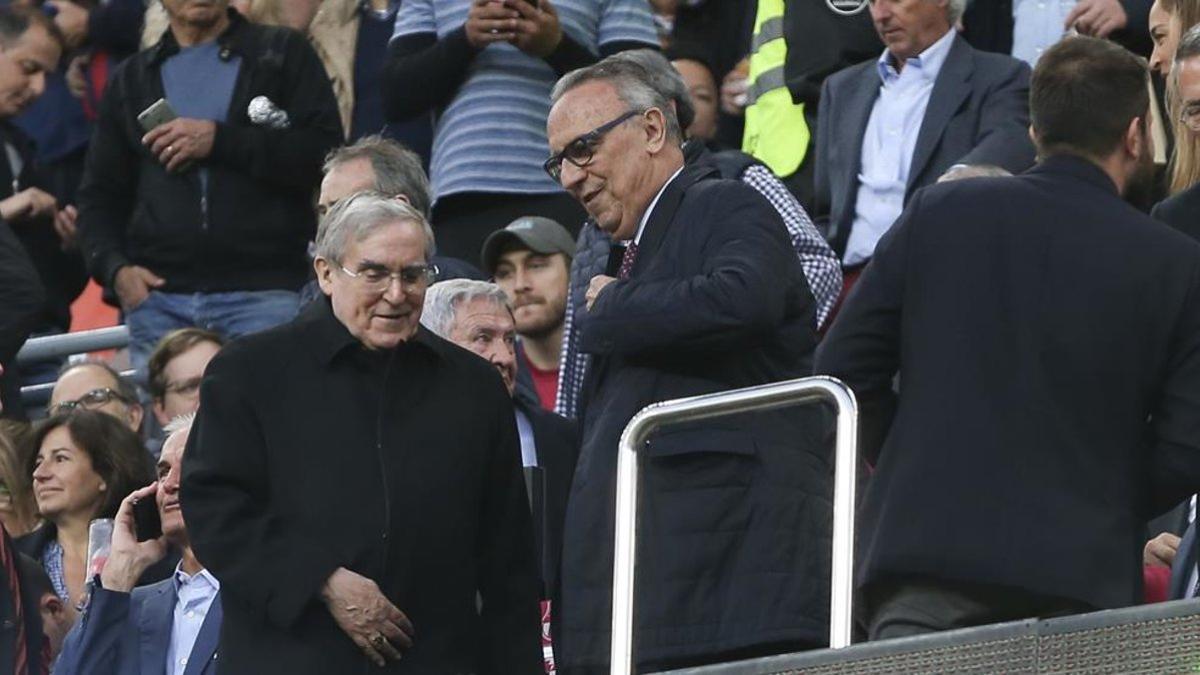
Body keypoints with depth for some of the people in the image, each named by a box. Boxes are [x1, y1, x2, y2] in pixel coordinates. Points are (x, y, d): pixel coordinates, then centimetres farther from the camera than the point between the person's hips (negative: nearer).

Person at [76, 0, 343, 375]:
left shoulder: (284, 54, 11)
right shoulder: (131, 79, 21)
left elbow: (326, 154, -2)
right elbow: (99, 196, 20)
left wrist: (220, 140, -9)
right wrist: (115, 269, 0)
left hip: (264, 292, -3)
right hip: (157, 298, 3)